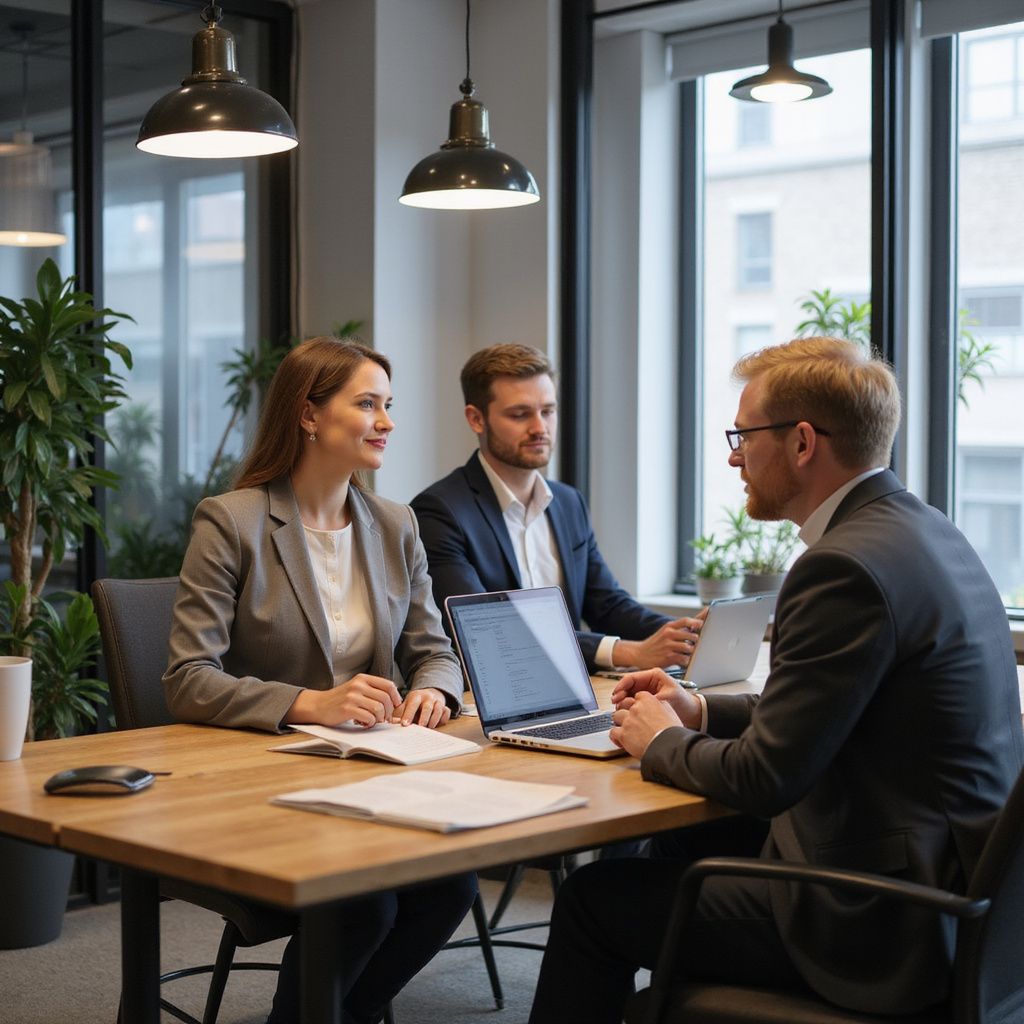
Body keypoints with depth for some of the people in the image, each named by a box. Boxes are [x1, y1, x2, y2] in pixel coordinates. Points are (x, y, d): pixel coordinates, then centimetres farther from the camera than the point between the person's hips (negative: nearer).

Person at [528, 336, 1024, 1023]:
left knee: (594, 900, 3)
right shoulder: (921, 530, 8)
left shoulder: (846, 567, -23)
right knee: (673, 856, 23)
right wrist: (701, 712, 13)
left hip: (885, 926, -9)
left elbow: (762, 778, -20)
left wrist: (662, 743, -1)